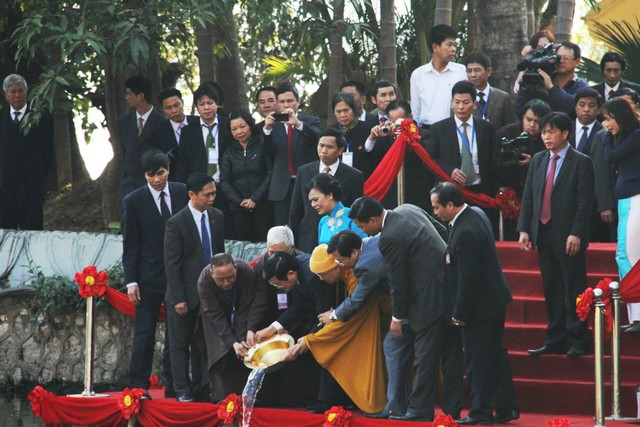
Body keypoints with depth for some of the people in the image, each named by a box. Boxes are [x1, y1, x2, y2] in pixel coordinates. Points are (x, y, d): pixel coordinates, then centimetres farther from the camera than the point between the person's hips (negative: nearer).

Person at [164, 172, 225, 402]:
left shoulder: (217, 217, 5)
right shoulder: (176, 223, -13)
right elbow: (172, 264, -12)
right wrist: (178, 298, -15)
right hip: (186, 294, -5)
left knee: (202, 342, 11)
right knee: (180, 343, 4)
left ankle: (200, 387, 18)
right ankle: (183, 390, 9)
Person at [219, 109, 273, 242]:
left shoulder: (262, 145, 1)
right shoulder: (229, 151, 10)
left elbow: (271, 173, -5)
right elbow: (224, 181, 7)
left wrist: (255, 199, -9)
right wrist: (240, 201, -6)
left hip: (263, 206, -3)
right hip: (239, 209, 3)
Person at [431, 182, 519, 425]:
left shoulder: (465, 233, -27)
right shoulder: (475, 213, 4)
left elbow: (467, 278, -24)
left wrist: (460, 313, -16)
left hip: (480, 304, -10)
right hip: (494, 297, 10)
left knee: (478, 359, 1)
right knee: (495, 354, 16)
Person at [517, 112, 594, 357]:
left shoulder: (581, 163, -5)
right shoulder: (538, 161, 13)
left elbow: (584, 201, -10)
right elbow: (528, 197, 13)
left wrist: (576, 234, -17)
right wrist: (524, 229, 4)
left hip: (568, 237, -6)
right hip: (543, 234, 6)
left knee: (573, 290, -2)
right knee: (551, 290, 9)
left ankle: (579, 341, 3)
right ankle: (555, 341, 15)